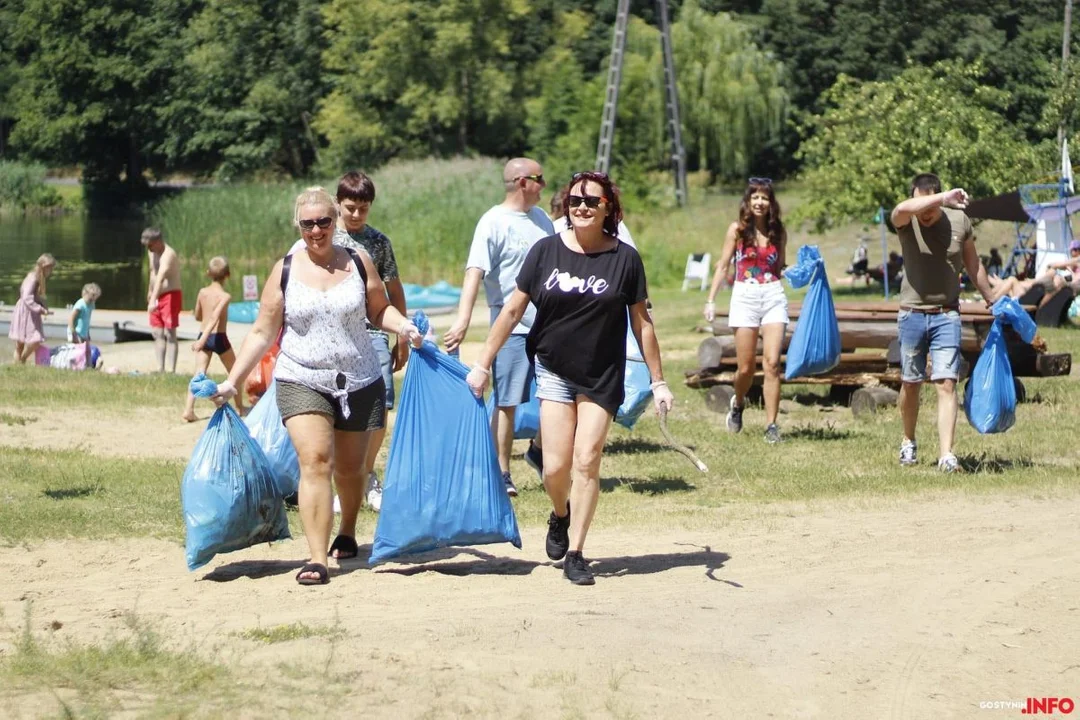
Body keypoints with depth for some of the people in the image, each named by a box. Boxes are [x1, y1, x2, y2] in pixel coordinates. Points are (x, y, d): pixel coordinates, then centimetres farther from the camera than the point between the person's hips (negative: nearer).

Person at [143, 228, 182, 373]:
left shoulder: (168, 255, -23)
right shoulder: (152, 252, 7)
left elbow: (160, 278, -37)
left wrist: (153, 300, -48)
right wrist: (150, 291, 33)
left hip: (171, 296, -9)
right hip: (157, 297, 9)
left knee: (169, 334, -10)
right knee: (157, 333, 7)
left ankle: (171, 370, -11)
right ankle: (160, 369, 10)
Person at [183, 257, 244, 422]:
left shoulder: (203, 292, 3)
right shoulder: (225, 296, -12)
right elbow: (214, 318, -25)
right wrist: (203, 340, -31)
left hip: (203, 336, 4)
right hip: (219, 338, -4)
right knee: (235, 373, 18)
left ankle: (189, 410, -20)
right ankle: (240, 407, 27)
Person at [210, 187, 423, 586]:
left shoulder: (359, 262, 1)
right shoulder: (284, 271, -1)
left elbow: (380, 310, 8)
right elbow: (262, 333, 2)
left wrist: (404, 326, -13)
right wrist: (232, 380, -4)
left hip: (359, 383, 2)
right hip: (302, 383, -2)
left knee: (349, 467, 15)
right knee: (315, 462, -18)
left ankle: (347, 533, 42)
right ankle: (318, 560, -22)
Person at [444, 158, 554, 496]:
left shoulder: (541, 219, 12)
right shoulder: (494, 222, -10)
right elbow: (475, 272, -20)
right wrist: (463, 320, -31)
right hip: (513, 327, -6)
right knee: (507, 403, -2)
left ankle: (539, 450, 33)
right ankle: (502, 474, 7)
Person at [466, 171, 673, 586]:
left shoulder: (624, 259, -4)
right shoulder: (546, 252, -3)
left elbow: (641, 322, 2)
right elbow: (513, 310, 3)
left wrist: (658, 382, 3)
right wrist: (483, 364, 3)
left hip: (602, 377, 0)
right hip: (554, 369, 1)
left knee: (587, 462, -6)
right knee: (556, 466, -5)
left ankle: (575, 555, 5)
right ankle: (560, 516, 29)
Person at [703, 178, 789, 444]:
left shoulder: (778, 232, 9)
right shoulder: (737, 229, 3)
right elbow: (723, 266, 6)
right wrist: (711, 299, 2)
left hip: (774, 297, 1)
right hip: (744, 296, -1)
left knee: (772, 363, -10)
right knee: (746, 366, 1)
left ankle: (771, 425, -8)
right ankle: (738, 403, 33)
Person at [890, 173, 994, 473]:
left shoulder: (960, 221, -2)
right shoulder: (905, 221, -8)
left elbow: (973, 264, 13)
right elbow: (903, 208, -36)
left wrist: (991, 300, 21)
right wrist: (944, 198, -45)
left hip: (947, 315, 0)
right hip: (912, 314, 0)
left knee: (946, 384, -10)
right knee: (910, 383, 12)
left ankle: (946, 454, -14)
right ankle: (909, 442, 34)